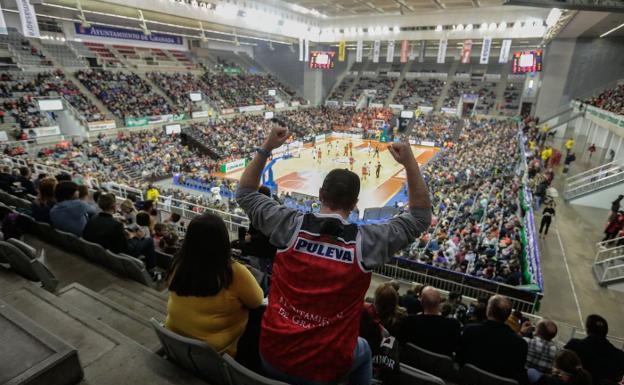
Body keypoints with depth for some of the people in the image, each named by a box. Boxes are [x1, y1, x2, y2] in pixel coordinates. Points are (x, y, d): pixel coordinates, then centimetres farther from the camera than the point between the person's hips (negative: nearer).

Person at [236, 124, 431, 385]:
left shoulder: (291, 226, -14)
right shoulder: (366, 241, -18)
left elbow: (245, 193, 3)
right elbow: (421, 217, -3)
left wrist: (266, 149, 0)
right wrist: (410, 163, -8)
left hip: (273, 356, 2)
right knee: (363, 350, 34)